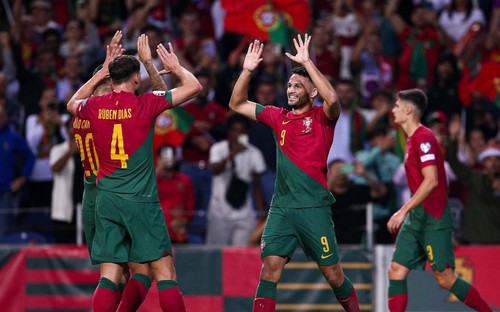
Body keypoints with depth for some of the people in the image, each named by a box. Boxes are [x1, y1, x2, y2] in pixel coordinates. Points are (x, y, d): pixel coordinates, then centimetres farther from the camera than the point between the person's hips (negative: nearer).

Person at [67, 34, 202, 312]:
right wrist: (175, 66, 19)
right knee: (164, 273, -1)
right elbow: (194, 87, 2)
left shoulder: (95, 107, 2)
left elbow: (72, 104, 29)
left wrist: (99, 75, 31)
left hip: (106, 200, 4)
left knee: (109, 276, 2)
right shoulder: (145, 105, -7)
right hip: (141, 200, -4)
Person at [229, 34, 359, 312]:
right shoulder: (278, 117, 12)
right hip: (281, 207, 4)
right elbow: (237, 104, 18)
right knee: (270, 269, -8)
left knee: (333, 273, 3)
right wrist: (247, 71, 3)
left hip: (314, 207, -4)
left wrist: (307, 62, -23)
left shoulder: (322, 118, -1)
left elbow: (332, 99, -24)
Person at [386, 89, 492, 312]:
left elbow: (431, 181, -22)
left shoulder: (423, 138, -14)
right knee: (396, 271, 1)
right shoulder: (413, 139, 16)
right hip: (417, 218, 9)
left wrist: (403, 211, -22)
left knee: (444, 278, -7)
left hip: (433, 218, -9)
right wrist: (406, 213, 22)